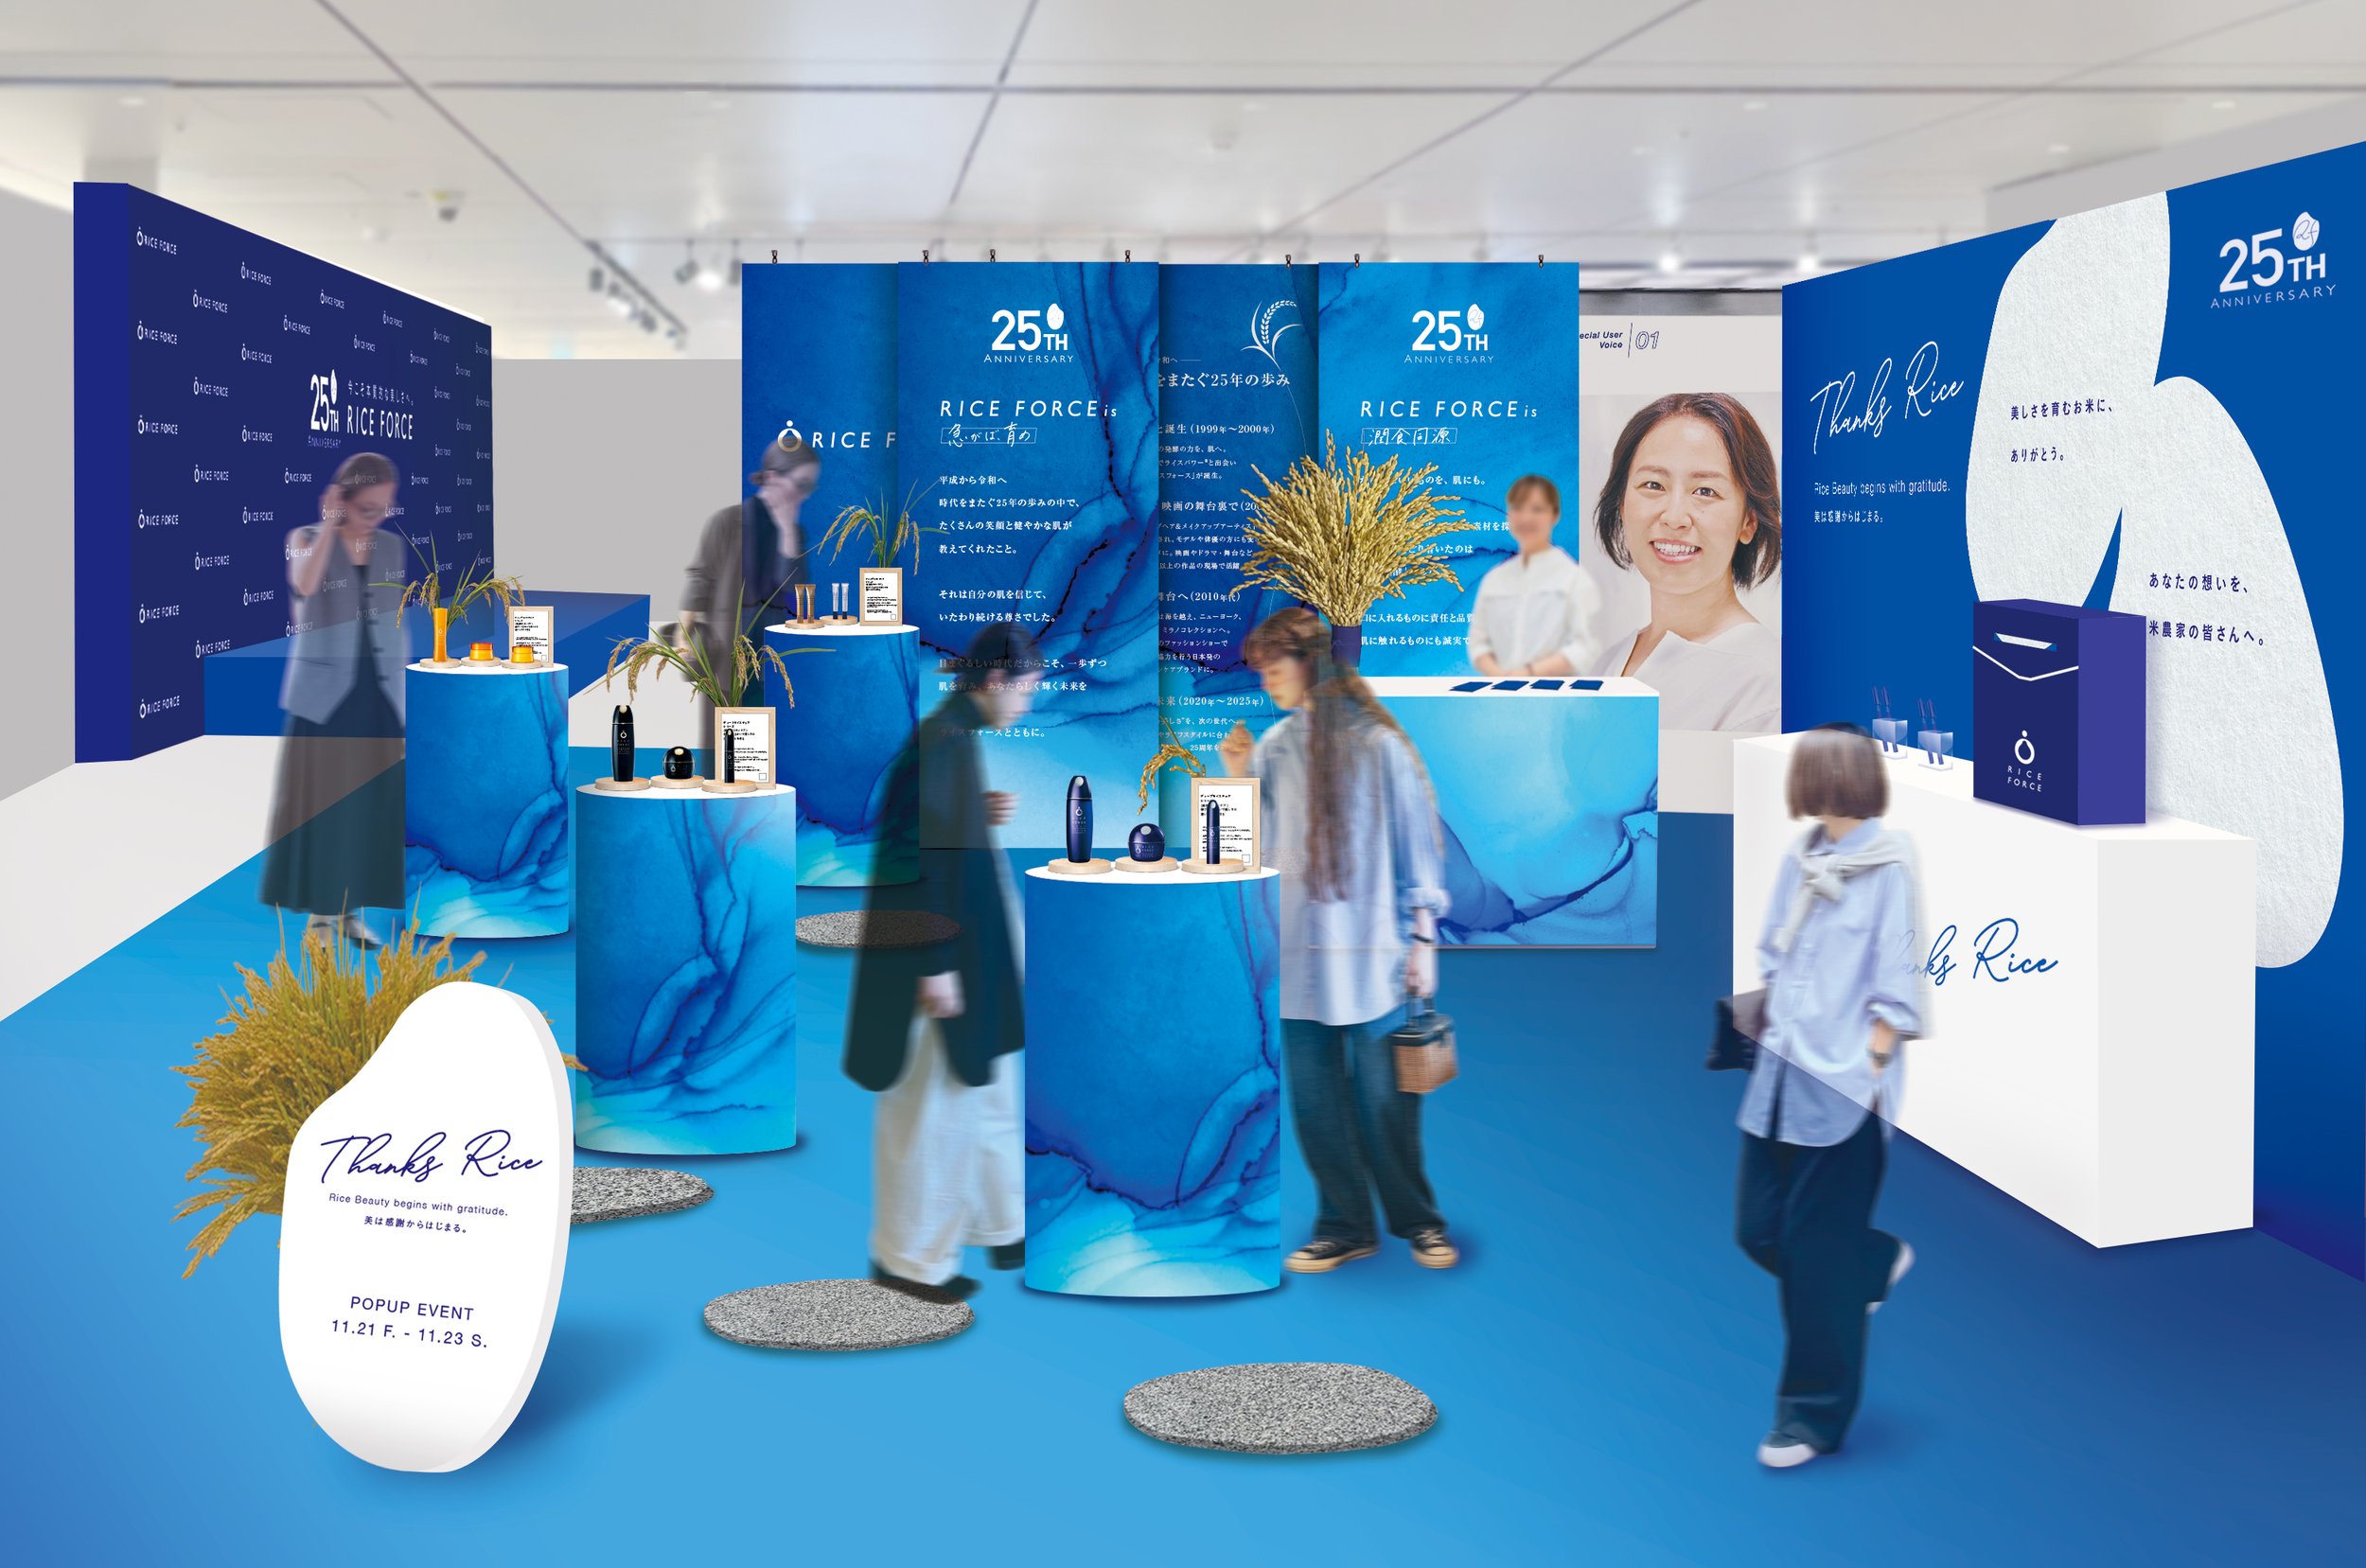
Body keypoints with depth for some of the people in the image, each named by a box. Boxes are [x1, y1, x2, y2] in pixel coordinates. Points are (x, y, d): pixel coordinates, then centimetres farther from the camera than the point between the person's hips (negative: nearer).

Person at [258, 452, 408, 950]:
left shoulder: (392, 546, 8)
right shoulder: (306, 538, -2)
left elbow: (397, 625, 12)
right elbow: (304, 585, -25)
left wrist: (403, 695, 10)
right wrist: (329, 524, -20)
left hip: (378, 695, 4)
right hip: (325, 694, -4)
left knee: (372, 804, 5)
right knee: (320, 802, -1)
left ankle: (352, 911, 15)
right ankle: (319, 914, 7)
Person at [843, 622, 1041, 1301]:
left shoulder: (956, 736, 8)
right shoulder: (942, 741, -21)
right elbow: (922, 854, -24)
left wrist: (985, 814, 3)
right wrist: (935, 966, -24)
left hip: (970, 954, 10)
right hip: (943, 960, -10)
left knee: (986, 1092, 20)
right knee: (933, 1105, 3)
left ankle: (1003, 1229, 33)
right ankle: (912, 1255, 16)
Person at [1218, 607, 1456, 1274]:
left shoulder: (1378, 743, -4)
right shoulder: (1273, 747, 8)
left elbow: (1418, 844, -1)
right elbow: (1257, 848, 12)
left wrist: (1423, 940, -3)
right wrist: (1238, 779, -2)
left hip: (1371, 954, -4)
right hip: (1298, 954, 4)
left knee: (1384, 1100, 1)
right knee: (1314, 1102, 6)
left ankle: (1417, 1219, 18)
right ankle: (1345, 1226, 18)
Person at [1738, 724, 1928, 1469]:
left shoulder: (1888, 865, -10)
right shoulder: (1800, 860, 10)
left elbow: (1896, 987, -10)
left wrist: (1869, 1066, -14)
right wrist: (1769, 1037, 14)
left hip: (1842, 1084, -7)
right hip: (1782, 1074, 7)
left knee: (1818, 1250, -1)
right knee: (1759, 1230, 9)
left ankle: (1814, 1416, 12)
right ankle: (1879, 1262, 37)